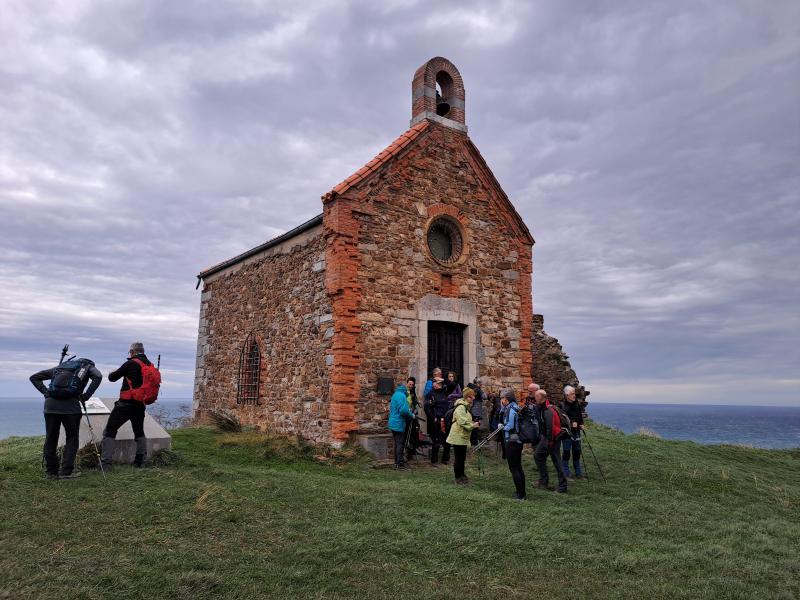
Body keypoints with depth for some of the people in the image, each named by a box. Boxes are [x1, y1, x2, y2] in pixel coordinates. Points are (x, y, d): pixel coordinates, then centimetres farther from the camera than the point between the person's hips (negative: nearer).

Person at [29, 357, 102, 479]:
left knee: (50, 439, 13)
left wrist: (46, 393, 15)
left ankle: (51, 472, 19)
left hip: (50, 406, 4)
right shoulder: (87, 366, 13)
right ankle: (66, 472, 5)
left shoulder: (59, 367, 26)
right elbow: (98, 377, -8)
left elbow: (34, 377, 25)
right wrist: (86, 396, -2)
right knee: (72, 439, 7)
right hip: (70, 407, -4)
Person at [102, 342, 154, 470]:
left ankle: (106, 464, -5)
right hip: (140, 405, 6)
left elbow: (112, 377, 0)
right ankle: (140, 462, 19)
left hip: (125, 403, -6)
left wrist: (111, 374, 21)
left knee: (109, 432, 2)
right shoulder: (151, 366, 7)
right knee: (139, 432, 20)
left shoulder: (131, 364, -10)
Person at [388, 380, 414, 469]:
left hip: (393, 423, 10)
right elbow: (403, 410, -25)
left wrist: (409, 412, 18)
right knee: (400, 444, -3)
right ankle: (399, 463, 0)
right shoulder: (401, 396, -18)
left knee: (397, 443, 17)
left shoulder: (395, 394, 13)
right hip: (399, 424, -9)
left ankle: (397, 462, 26)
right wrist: (411, 415, -8)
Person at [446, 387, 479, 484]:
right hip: (458, 436, -10)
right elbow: (462, 422, -26)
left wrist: (472, 423, 6)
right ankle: (458, 477, 7)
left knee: (462, 457, 18)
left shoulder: (465, 407, 15)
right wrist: (473, 425, -20)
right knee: (459, 457, -1)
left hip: (463, 436, 10)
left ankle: (461, 474, 29)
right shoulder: (461, 408, -19)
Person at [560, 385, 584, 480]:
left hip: (576, 431, 6)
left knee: (577, 452, 12)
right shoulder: (562, 405, -12)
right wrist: (570, 424, -20)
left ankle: (578, 472, 24)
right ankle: (566, 474, 8)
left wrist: (581, 424, 5)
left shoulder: (577, 404, 7)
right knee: (566, 452, -1)